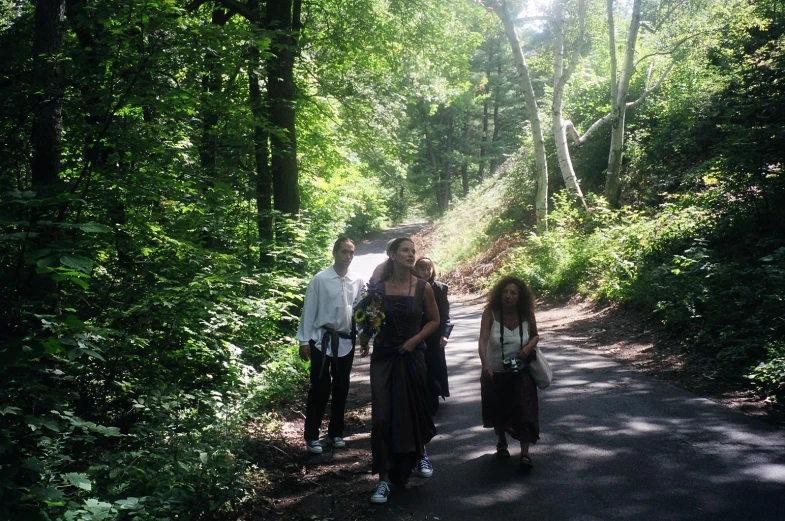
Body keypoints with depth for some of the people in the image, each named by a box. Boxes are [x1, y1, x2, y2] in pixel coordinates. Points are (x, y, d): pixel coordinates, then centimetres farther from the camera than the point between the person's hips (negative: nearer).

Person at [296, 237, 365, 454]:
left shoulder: (357, 281, 1)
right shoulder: (320, 279, -8)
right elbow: (309, 310, -6)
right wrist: (304, 340, -6)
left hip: (346, 341, 4)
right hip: (322, 340, -3)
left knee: (341, 388, 13)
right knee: (319, 388, 1)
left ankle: (336, 432, 29)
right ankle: (312, 435, 15)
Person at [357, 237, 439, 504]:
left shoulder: (423, 288, -4)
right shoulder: (379, 287, -4)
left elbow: (434, 320, 5)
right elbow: (367, 319, 8)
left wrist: (415, 340, -9)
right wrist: (365, 338, -10)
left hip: (411, 357, 0)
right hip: (383, 357, 0)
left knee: (413, 408, 13)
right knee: (382, 416, -4)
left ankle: (421, 453, 44)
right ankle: (385, 478, 5)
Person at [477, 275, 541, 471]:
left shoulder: (527, 315, -11)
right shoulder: (490, 313, -20)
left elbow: (535, 335, 6)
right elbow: (483, 340, -31)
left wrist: (529, 346, -17)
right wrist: (485, 364, -46)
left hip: (520, 372, 0)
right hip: (495, 372, 0)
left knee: (524, 410, -9)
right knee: (498, 411, 17)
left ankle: (525, 454, 1)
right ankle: (501, 442, 42)